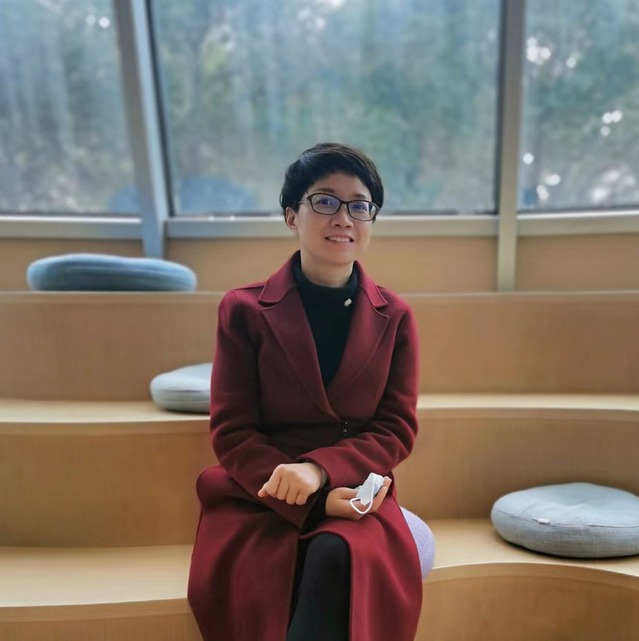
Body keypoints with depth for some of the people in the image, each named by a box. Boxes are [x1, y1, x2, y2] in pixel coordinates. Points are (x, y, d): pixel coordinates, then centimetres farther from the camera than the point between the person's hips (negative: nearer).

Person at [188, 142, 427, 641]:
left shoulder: (394, 317, 5)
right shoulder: (245, 310, -1)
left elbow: (398, 429, 1)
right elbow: (232, 432, -4)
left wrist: (319, 470, -18)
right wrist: (315, 500, -16)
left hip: (356, 499, 1)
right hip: (258, 501, -1)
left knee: (339, 558, -32)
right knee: (272, 599, -29)